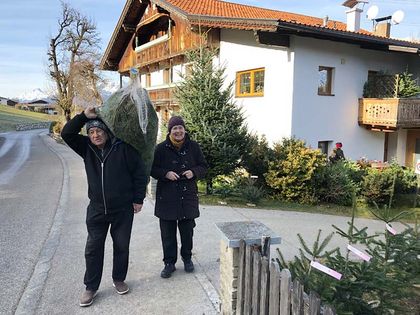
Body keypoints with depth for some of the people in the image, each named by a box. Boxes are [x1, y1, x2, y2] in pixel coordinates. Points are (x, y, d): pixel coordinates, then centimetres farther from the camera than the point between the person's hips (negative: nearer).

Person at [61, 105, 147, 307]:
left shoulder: (123, 148, -11)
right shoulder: (87, 148, 0)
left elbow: (139, 173, -7)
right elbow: (66, 134, -6)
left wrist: (138, 199, -5)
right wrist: (84, 116, -17)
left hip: (123, 209, -2)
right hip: (97, 209, 3)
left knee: (121, 246, 12)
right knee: (93, 248, 7)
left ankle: (119, 279, 33)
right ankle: (91, 287, 24)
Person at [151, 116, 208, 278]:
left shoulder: (193, 147, 2)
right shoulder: (161, 148, -3)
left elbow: (203, 166, 9)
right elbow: (152, 168, 2)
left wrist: (194, 172, -12)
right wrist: (166, 174, -16)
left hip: (188, 196, 1)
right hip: (167, 196, -1)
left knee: (187, 230, 11)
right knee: (168, 232, 5)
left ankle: (187, 258, 32)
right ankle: (169, 263, 21)